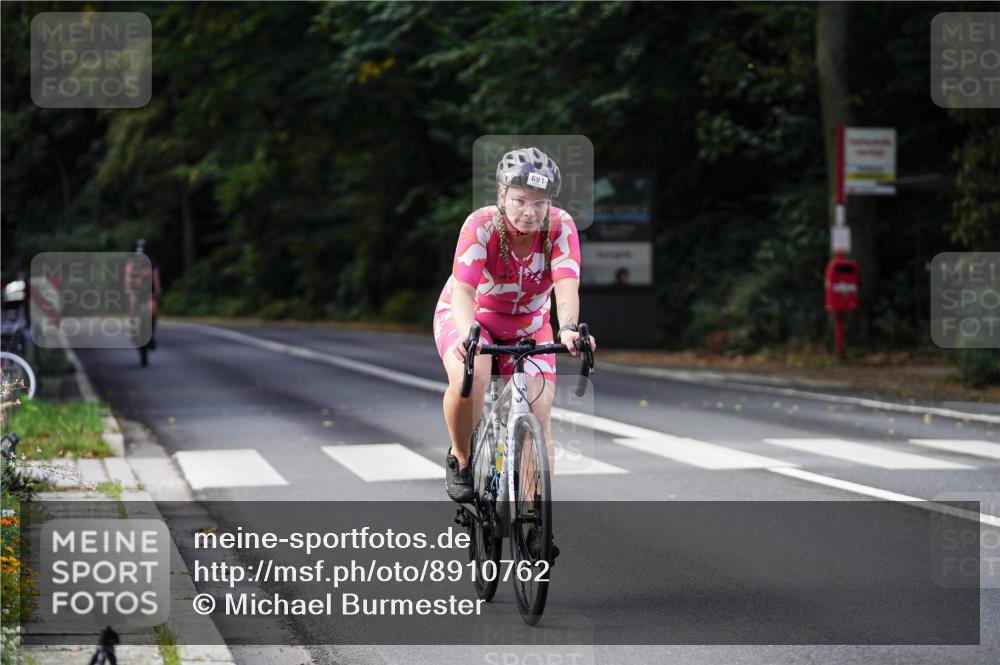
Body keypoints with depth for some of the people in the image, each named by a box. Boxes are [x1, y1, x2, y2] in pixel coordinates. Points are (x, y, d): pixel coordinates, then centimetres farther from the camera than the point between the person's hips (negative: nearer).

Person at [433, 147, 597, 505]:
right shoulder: (482, 225, -29)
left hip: (527, 325, 2)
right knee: (470, 378, -33)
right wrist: (468, 334, -58)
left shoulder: (560, 226, -23)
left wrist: (568, 329, -56)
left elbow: (567, 287, -35)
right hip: (469, 316, -2)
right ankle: (460, 460, -7)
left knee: (539, 413, -15)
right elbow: (463, 292, -38)